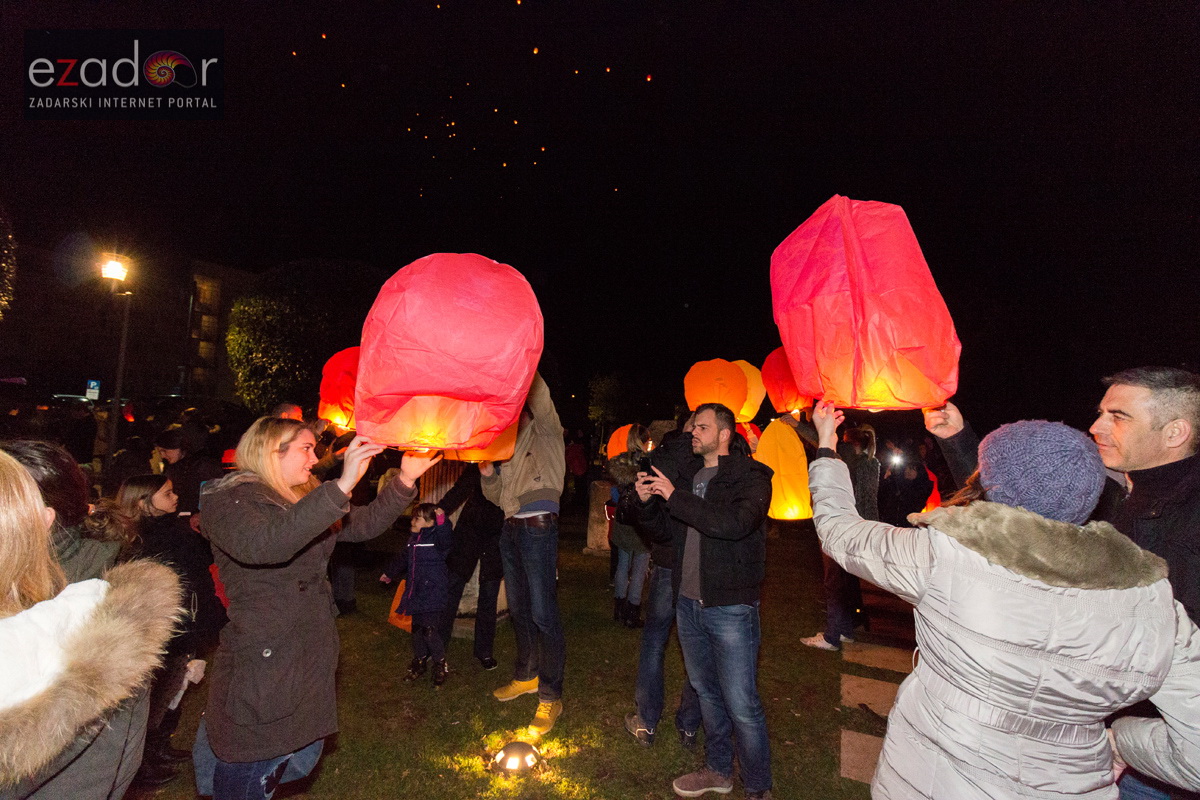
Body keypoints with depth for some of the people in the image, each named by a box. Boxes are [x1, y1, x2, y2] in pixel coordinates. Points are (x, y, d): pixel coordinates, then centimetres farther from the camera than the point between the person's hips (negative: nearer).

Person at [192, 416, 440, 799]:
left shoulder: (307, 499, 11)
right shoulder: (228, 499, -14)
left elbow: (365, 524, 10)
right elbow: (267, 544, -35)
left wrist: (405, 480, -3)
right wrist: (343, 485, -42)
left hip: (311, 658, 8)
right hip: (261, 664, -8)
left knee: (302, 756, 19)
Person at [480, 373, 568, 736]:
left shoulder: (545, 432, 1)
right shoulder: (507, 448, 19)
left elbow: (538, 392, -17)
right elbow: (498, 496, 19)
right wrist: (488, 474, 1)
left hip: (539, 527, -8)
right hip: (511, 529, 8)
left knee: (543, 613, -7)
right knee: (518, 609, 16)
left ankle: (550, 696, 2)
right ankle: (526, 676, 33)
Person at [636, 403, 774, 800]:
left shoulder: (750, 477, -11)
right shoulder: (688, 474, 10)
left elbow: (735, 522, -30)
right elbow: (667, 528, 18)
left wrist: (675, 496, -26)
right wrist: (647, 502, -2)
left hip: (730, 607, -7)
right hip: (688, 602, 7)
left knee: (741, 706, 0)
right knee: (706, 692, 20)